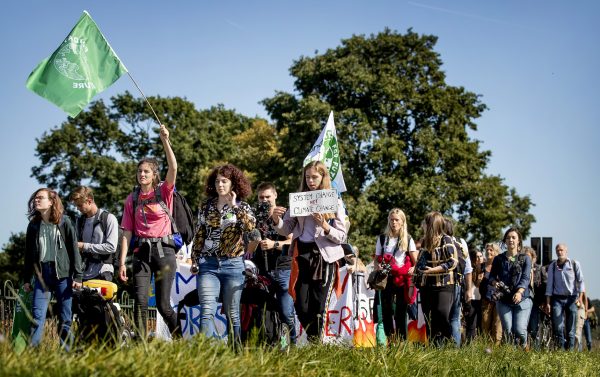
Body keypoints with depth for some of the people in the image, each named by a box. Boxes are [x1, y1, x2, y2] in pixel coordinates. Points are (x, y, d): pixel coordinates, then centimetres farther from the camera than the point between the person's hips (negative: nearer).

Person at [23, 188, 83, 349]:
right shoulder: (34, 224, 11)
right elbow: (29, 253, 16)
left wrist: (77, 276, -5)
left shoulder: (64, 222, 2)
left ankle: (66, 352, 8)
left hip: (62, 274, -2)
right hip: (41, 274, 2)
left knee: (65, 319, 2)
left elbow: (74, 249, 0)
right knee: (37, 316, -7)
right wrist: (26, 279, 13)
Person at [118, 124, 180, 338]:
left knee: (163, 304, -2)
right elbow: (127, 232, 7)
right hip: (141, 251, 2)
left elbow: (173, 168, -15)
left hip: (163, 250, -2)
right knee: (140, 302, -10)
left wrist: (165, 141, -24)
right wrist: (122, 261, 0)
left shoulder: (164, 192, 3)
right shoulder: (132, 199, 9)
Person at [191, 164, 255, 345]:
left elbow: (251, 226, -17)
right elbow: (199, 235, 14)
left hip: (233, 264, -1)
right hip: (208, 264, 1)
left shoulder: (242, 207, 5)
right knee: (207, 311, -12)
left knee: (232, 313, 5)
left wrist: (235, 206, -14)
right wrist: (194, 261, 8)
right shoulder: (206, 206, 11)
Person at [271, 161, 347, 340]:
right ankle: (314, 341, 18)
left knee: (318, 306, -2)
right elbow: (286, 229, 10)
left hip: (324, 257, -2)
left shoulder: (335, 203, 4)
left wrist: (325, 226, -18)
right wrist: (277, 219, -11)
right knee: (301, 307, -1)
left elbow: (341, 237, 0)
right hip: (302, 255, 3)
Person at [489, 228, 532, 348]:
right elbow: (491, 276, 12)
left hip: (522, 299, -2)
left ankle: (523, 350, 10)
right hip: (503, 299, 2)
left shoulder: (525, 259, 7)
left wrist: (519, 292, -24)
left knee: (520, 329, -14)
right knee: (507, 330, -6)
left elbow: (526, 278, -5)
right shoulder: (499, 259, 13)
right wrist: (495, 282, -13)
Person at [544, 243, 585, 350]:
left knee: (571, 329, 0)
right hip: (557, 299, 1)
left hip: (572, 299, -1)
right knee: (558, 327, -10)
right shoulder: (552, 266, 9)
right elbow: (549, 284, 8)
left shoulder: (575, 264, 4)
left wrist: (580, 297, -12)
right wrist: (548, 303, 3)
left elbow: (581, 281, 1)